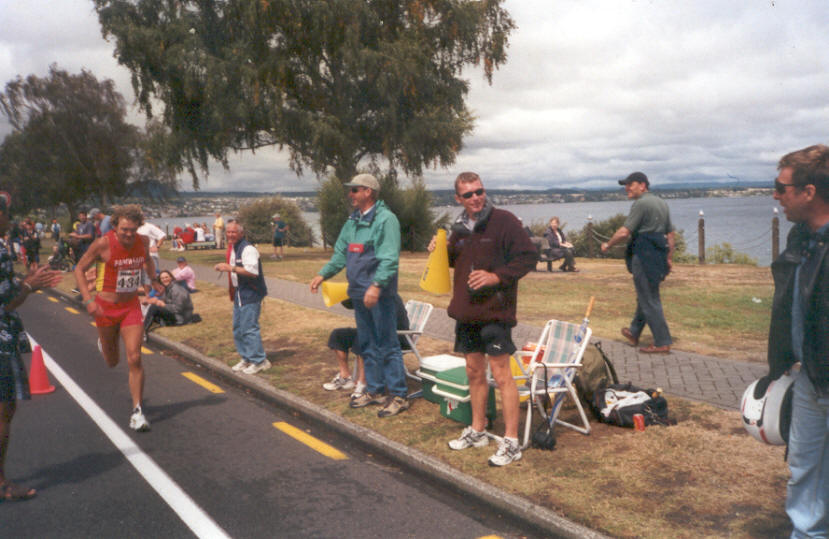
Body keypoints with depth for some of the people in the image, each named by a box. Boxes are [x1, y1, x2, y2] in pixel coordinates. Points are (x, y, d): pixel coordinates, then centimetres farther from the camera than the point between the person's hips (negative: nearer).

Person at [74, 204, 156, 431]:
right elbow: (79, 269, -7)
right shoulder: (103, 244, -17)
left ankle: (137, 411, -2)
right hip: (106, 307, -1)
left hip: (132, 306, 2)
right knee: (112, 362, 15)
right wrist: (88, 300, -17)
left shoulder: (143, 241, -6)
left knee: (134, 359, -12)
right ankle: (103, 342, 54)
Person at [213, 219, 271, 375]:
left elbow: (253, 271, -28)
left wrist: (231, 268, -30)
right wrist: (223, 267, 13)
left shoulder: (247, 249, -17)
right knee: (237, 328, 15)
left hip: (251, 294, -10)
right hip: (239, 293, 10)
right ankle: (246, 359, 27)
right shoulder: (232, 248, 13)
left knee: (249, 328, -9)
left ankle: (259, 361, 0)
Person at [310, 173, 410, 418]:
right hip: (358, 293, 9)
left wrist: (377, 285, -31)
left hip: (379, 294, -9)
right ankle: (374, 390, 28)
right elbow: (341, 253, 20)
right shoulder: (352, 221, 14)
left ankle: (398, 395, 3)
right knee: (368, 345, 16)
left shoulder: (385, 219, -13)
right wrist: (323, 274, 9)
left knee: (387, 345, -4)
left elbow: (389, 259, -22)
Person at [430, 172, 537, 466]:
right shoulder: (460, 227, 11)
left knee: (501, 373, -4)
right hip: (466, 312, 7)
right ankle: (477, 430, 31)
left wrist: (497, 276, -20)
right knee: (474, 372, 16)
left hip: (494, 312, -7)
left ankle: (511, 441, 4)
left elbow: (528, 256, -12)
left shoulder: (503, 221, -10)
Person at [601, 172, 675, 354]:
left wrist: (607, 244, -4)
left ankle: (662, 343, -1)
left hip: (644, 256, -9)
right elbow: (670, 234, 18)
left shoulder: (641, 204, -13)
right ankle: (634, 333, 34)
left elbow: (624, 232, -18)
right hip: (658, 256, 10)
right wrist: (669, 258, 21)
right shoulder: (661, 203, 16)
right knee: (645, 296, 19)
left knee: (649, 300, -3)